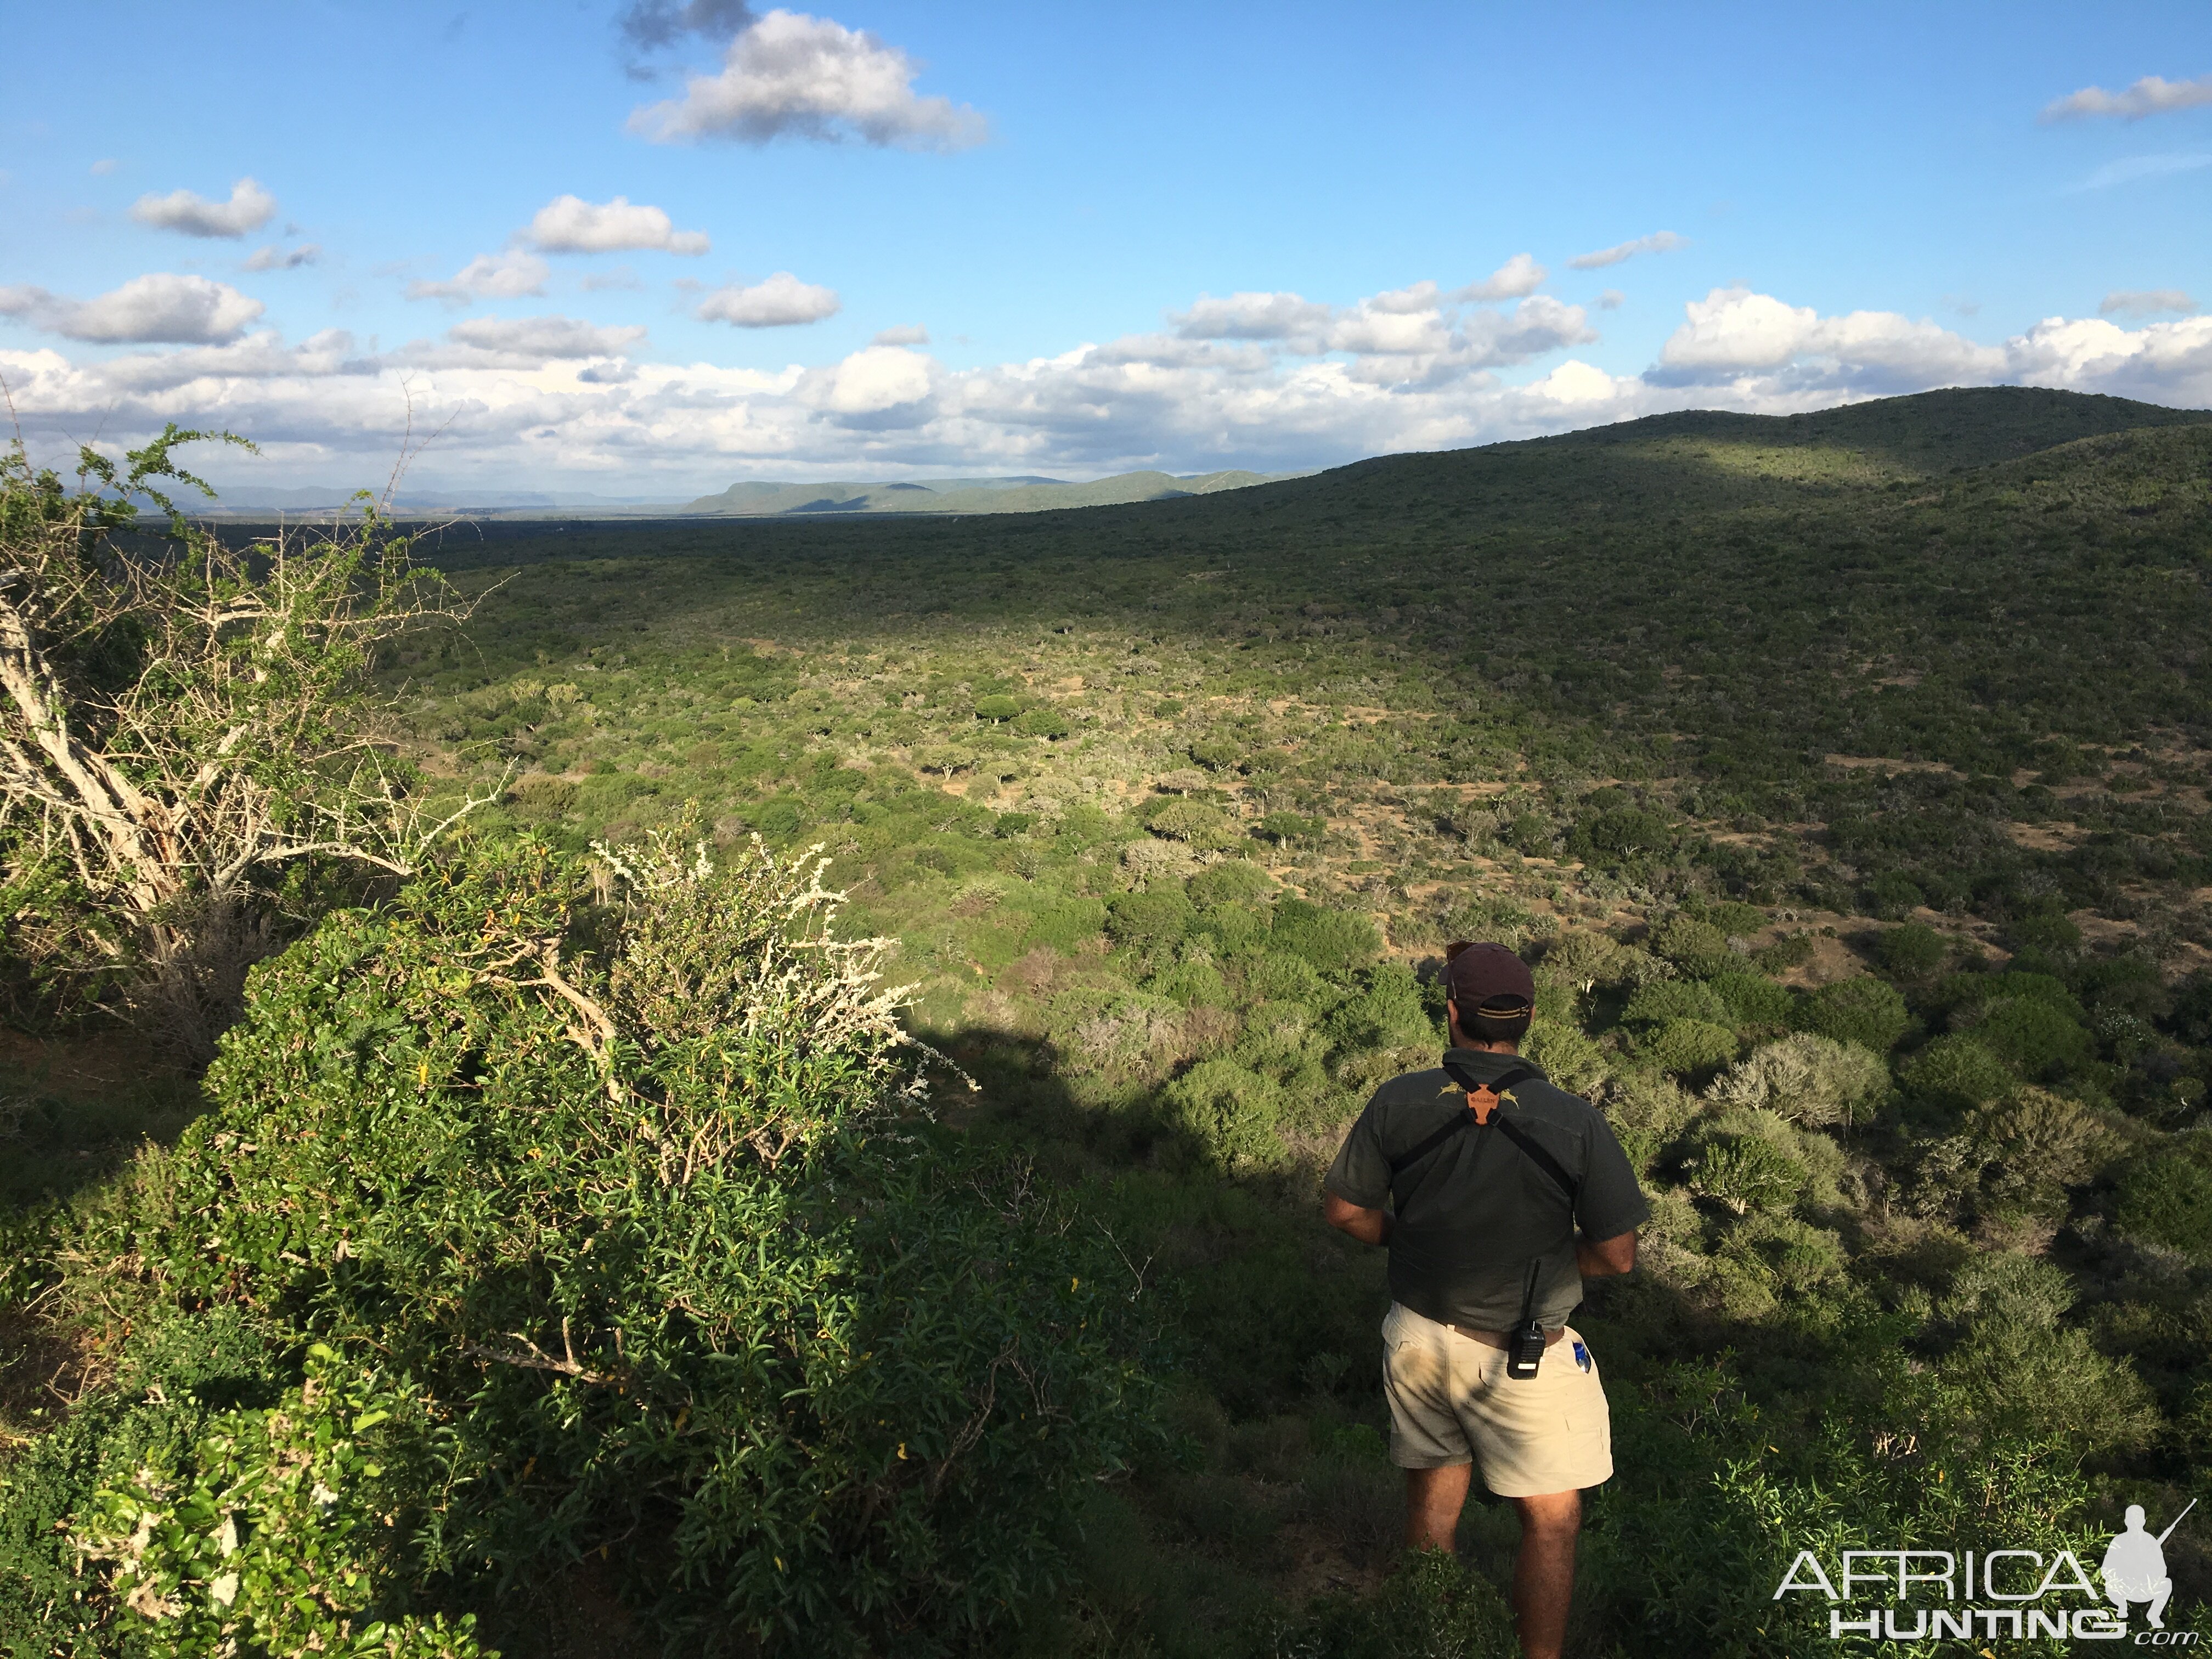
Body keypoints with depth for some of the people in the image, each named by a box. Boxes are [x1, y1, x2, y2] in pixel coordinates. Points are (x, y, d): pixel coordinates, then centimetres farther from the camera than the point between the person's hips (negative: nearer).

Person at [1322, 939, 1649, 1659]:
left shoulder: (1399, 1102, -12)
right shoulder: (1575, 1122, -18)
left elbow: (1344, 1208, -2)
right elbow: (1617, 1254, -13)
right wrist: (1546, 1254, 5)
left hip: (1418, 1333, 4)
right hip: (1523, 1357, -4)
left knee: (1434, 1486, 24)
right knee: (1552, 1520, 15)